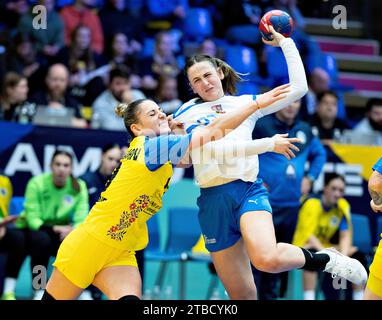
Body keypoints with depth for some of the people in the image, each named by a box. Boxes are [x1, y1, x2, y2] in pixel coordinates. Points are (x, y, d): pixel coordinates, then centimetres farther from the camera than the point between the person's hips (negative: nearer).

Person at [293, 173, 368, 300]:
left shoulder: (343, 206, -1)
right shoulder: (312, 204, -17)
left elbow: (345, 236, -6)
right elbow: (308, 236, -25)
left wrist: (343, 257, -25)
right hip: (305, 247, -5)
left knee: (358, 256, -14)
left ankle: (359, 297, -6)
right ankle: (309, 298, -37)